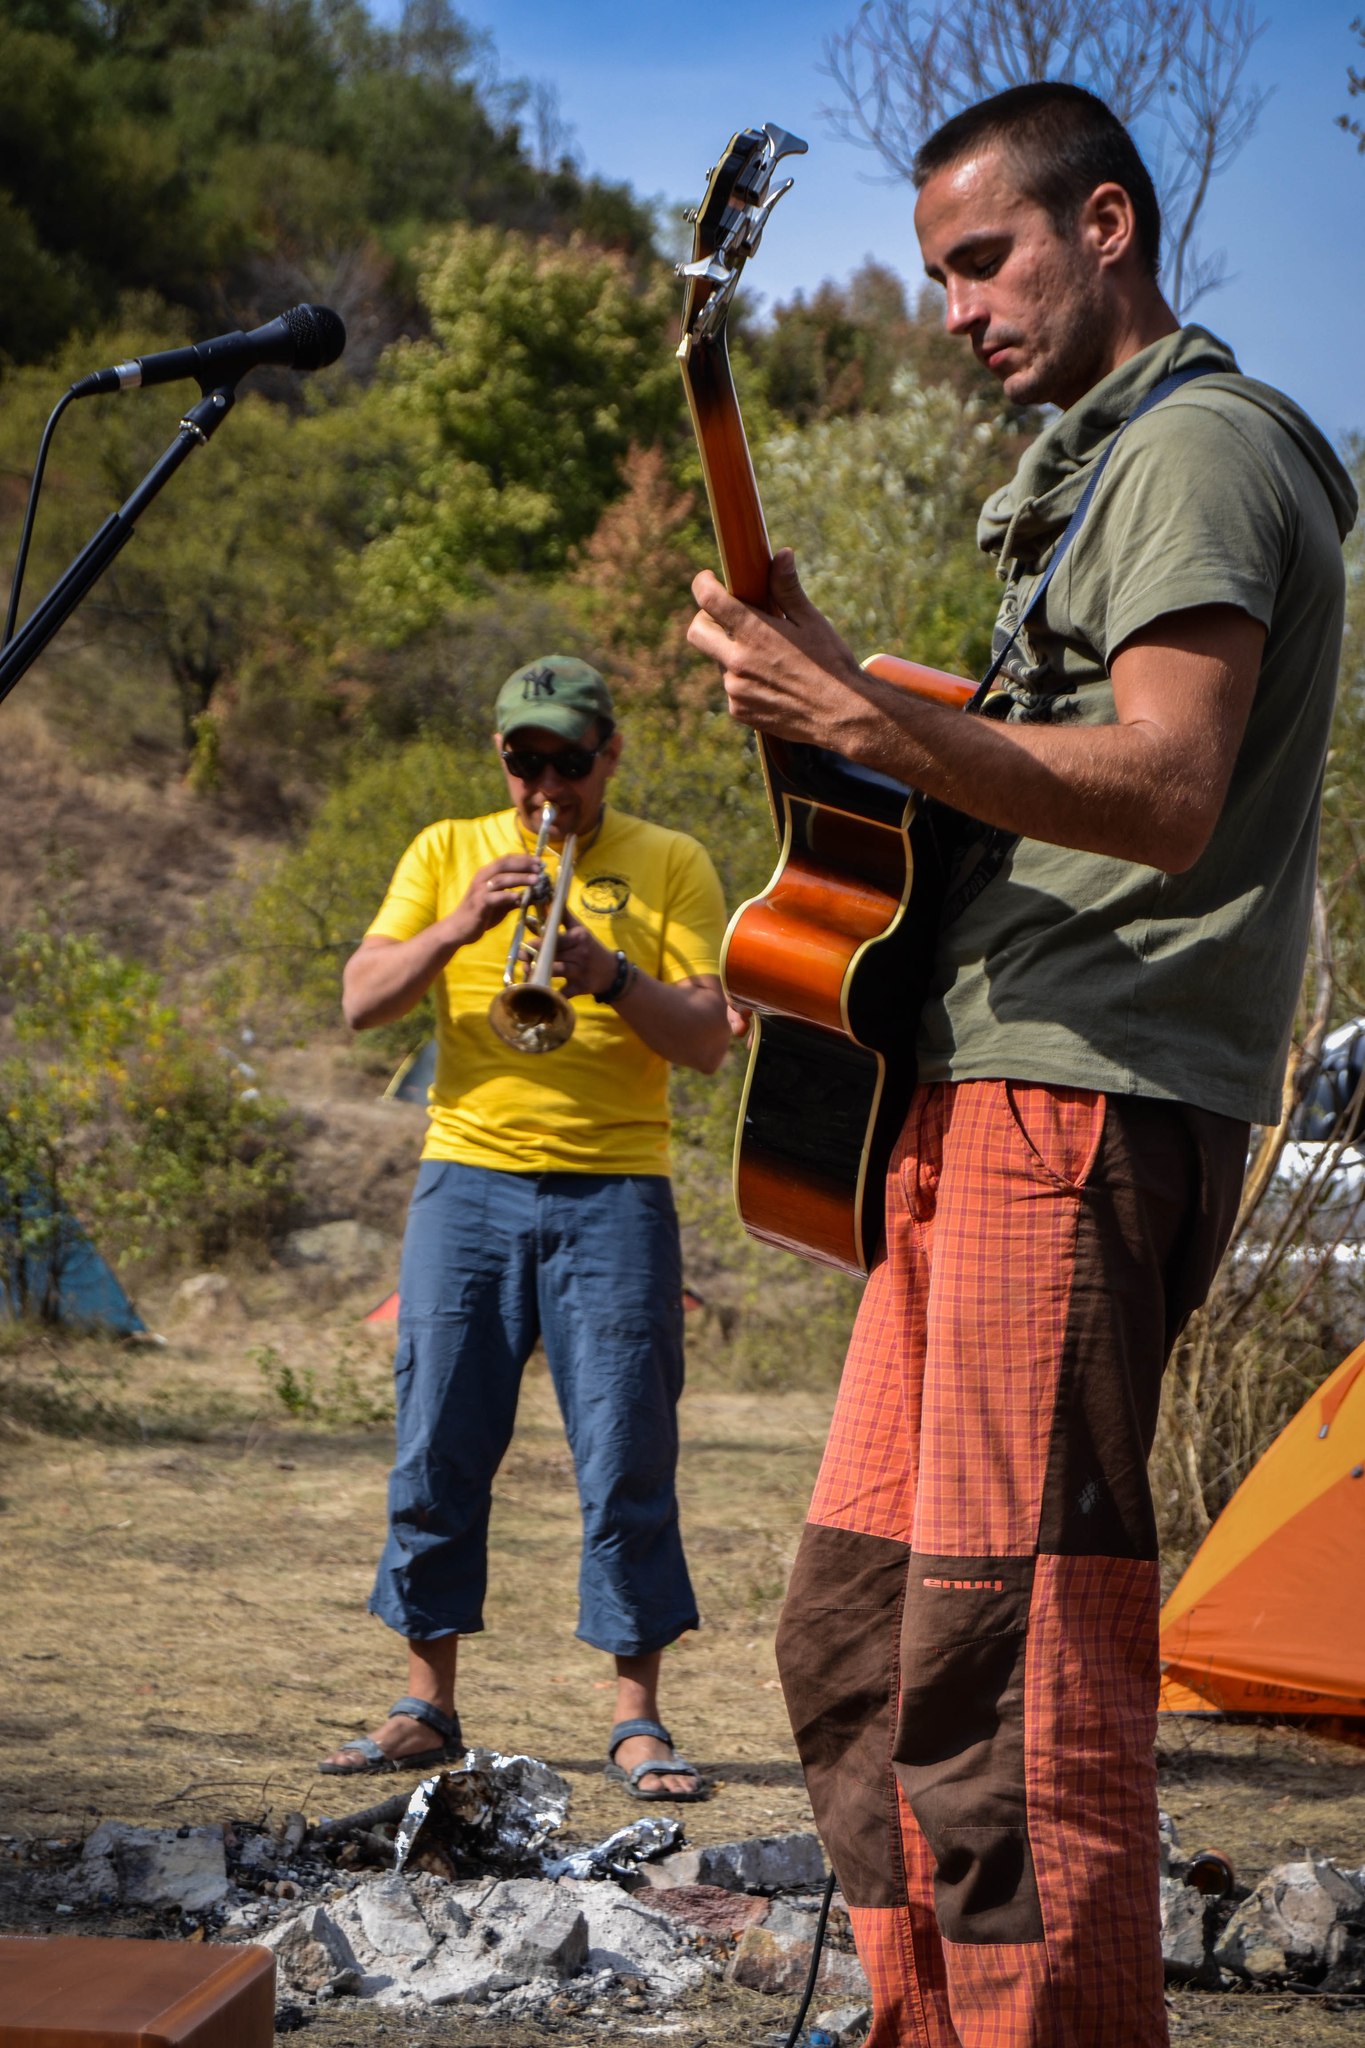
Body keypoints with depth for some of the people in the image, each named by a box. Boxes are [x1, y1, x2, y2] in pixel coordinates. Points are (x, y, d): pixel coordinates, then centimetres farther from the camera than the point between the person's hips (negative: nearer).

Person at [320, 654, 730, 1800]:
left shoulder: (669, 866, 7)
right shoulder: (448, 853, 13)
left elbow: (707, 1041, -1)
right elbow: (361, 1003, 3)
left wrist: (609, 973, -18)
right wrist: (458, 926, -13)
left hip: (614, 1191, -2)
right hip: (468, 1179, 2)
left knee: (627, 1465, -5)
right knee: (437, 1456, 1)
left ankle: (638, 1721, 1)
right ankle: (428, 1709, 11)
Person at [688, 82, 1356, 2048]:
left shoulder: (1196, 447, -6)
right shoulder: (1100, 464, 25)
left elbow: (1166, 794, -19)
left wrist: (859, 720, -24)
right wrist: (836, 685, 20)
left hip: (1090, 1097, -10)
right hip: (984, 1093, 10)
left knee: (1006, 1656, -14)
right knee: (858, 1624, 11)